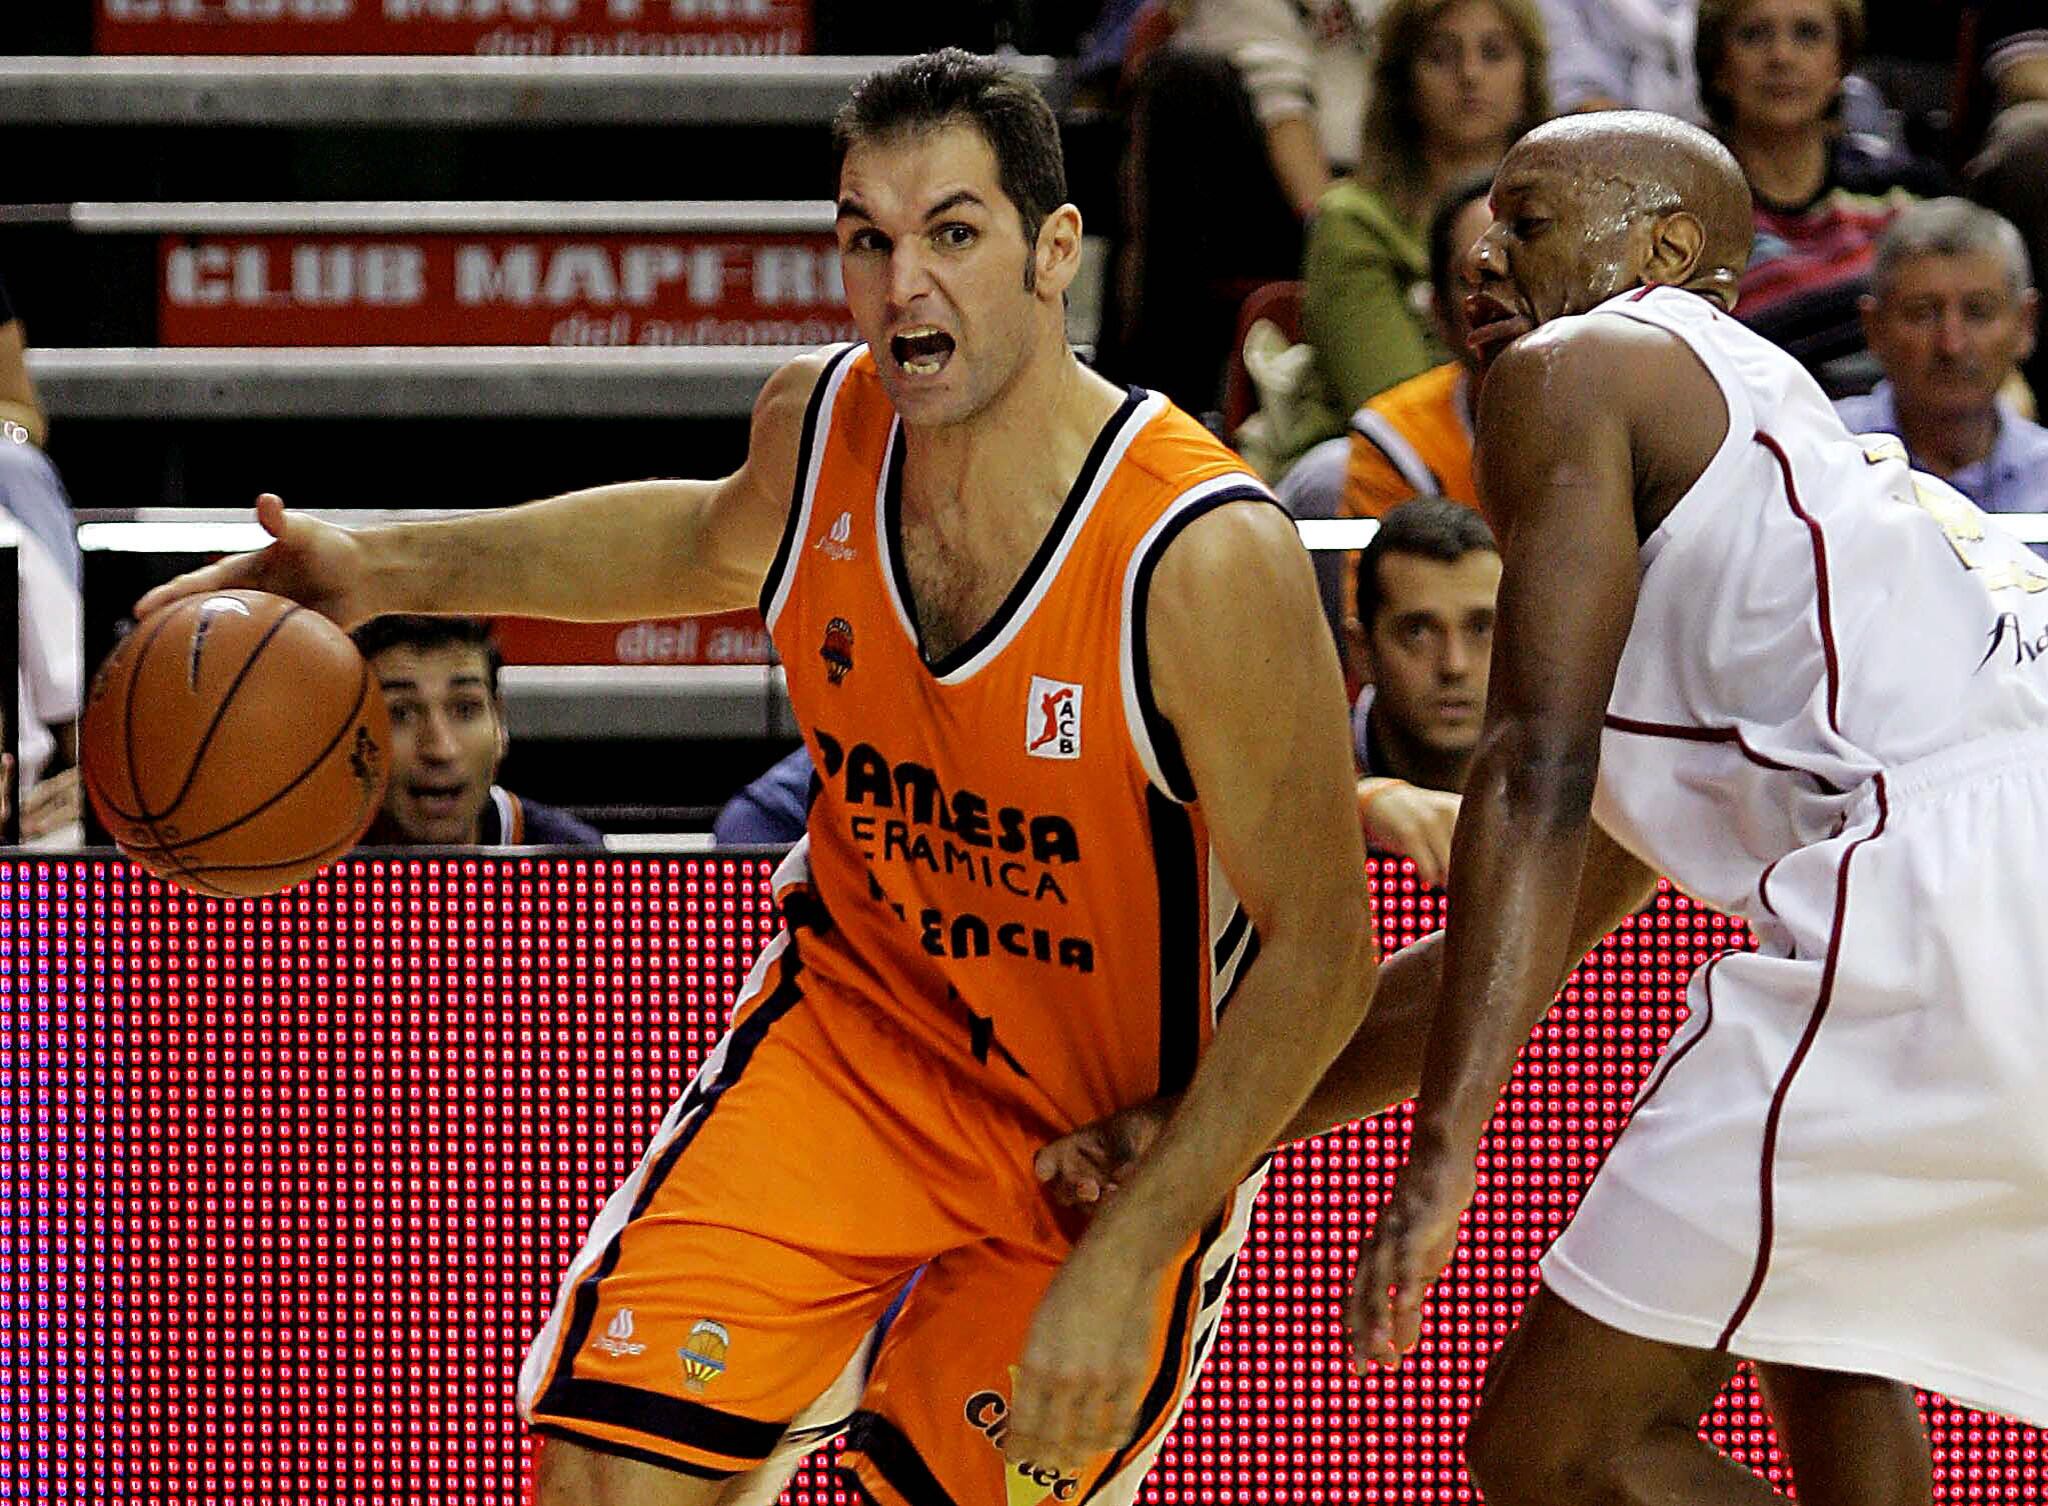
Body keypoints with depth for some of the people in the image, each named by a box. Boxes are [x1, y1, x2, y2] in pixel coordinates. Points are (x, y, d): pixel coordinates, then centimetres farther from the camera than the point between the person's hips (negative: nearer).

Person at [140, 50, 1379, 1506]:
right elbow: (721, 542, 17)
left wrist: (1125, 1265, -24)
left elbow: (1319, 950, -22)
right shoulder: (823, 424, -11)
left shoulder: (1204, 556, -29)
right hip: (858, 1025, 4)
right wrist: (395, 569, 9)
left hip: (1123, 1128, -4)